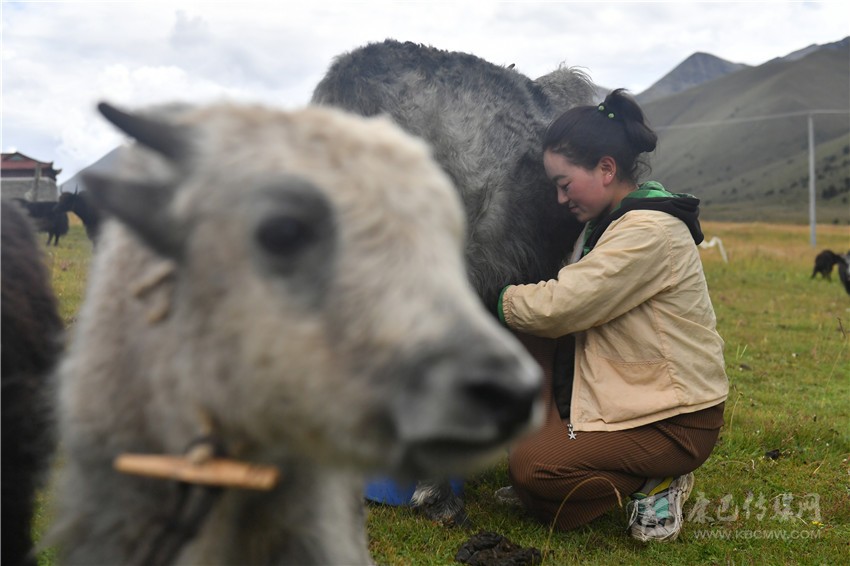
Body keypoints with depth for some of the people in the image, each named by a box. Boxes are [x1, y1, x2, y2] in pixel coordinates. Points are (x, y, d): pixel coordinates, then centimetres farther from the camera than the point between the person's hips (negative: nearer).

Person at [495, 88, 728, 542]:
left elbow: (558, 307, -25)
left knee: (530, 470, -17)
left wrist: (494, 300, -10)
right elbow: (571, 305, 5)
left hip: (674, 419, -9)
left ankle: (656, 481, 1)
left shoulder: (648, 232, -22)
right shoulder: (610, 222, 9)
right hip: (627, 390, 9)